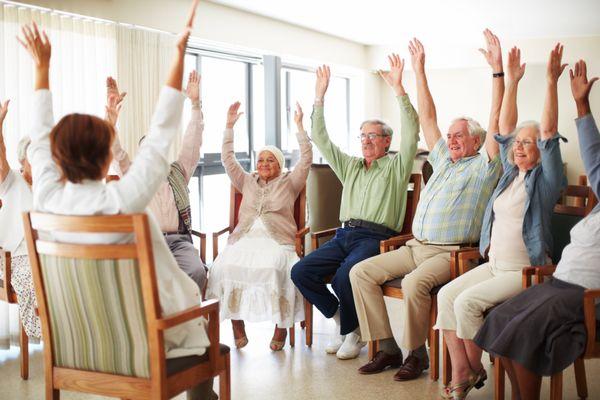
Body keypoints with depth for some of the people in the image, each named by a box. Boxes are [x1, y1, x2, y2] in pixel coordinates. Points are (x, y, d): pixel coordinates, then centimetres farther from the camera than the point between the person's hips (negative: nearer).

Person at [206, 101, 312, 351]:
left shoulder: (289, 182, 19)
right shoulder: (247, 182, 27)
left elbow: (306, 160, 8)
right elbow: (228, 160, 21)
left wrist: (299, 126, 2)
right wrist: (229, 126, 14)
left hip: (276, 240, -2)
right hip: (244, 238, 3)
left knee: (275, 266, -37)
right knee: (226, 265, -30)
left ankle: (282, 326, -22)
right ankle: (237, 321, -18)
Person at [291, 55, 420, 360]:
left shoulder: (396, 166, 8)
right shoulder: (350, 166, 24)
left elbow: (410, 133, -7)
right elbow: (320, 139, 22)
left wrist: (398, 89, -15)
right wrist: (319, 97, 16)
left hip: (375, 238, -6)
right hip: (344, 234, 6)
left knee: (344, 276, -32)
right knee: (301, 271, -13)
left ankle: (351, 331, -4)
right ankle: (340, 318, 5)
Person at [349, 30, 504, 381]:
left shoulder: (483, 167, 2)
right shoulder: (444, 161, 21)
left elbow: (496, 121, -10)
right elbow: (427, 118, 21)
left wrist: (497, 70, -16)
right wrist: (419, 70, 20)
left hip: (450, 253, -7)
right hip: (416, 246, 7)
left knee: (415, 282, -36)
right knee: (362, 272, -10)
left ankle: (417, 354, -14)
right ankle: (388, 348, -6)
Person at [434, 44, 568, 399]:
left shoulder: (545, 179, -5)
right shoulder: (511, 173, 13)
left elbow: (550, 132, -16)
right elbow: (505, 128, 8)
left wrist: (552, 82, -24)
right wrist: (512, 82, 1)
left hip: (526, 270, -7)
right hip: (495, 264, 7)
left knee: (467, 302, -22)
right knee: (446, 295, -12)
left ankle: (474, 370, -1)